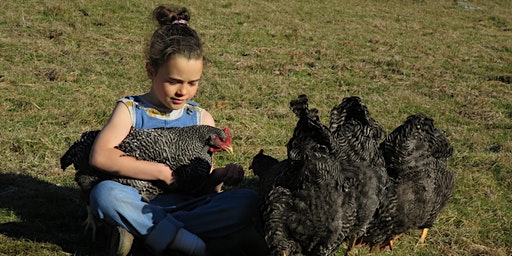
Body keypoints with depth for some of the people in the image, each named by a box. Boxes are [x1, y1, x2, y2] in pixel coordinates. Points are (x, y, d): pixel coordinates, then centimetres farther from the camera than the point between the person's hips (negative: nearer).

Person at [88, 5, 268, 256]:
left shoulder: (202, 119, 11)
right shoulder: (130, 110, 2)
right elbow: (100, 156, -16)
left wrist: (219, 176, -14)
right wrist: (164, 172, -17)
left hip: (190, 205, 3)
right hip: (143, 204, -3)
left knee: (247, 200, -22)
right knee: (105, 193, -33)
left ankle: (141, 231, -29)